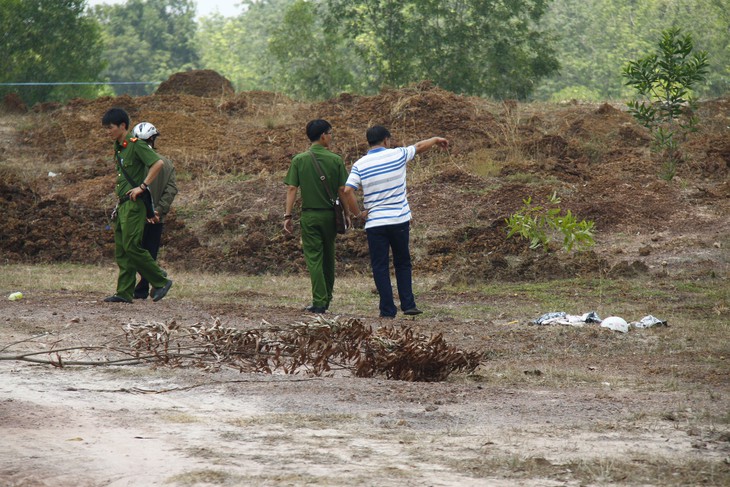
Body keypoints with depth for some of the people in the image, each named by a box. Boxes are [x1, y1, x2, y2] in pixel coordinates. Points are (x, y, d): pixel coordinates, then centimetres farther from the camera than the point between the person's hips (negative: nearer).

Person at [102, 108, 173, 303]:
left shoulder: (136, 145, -12)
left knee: (131, 246, -13)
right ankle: (124, 293, 6)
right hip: (123, 204, 10)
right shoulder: (119, 148, 17)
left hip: (134, 204, -10)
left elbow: (158, 163, -22)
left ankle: (161, 281, -3)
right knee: (121, 250, 6)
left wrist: (142, 187, -21)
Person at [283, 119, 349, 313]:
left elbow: (291, 189, -6)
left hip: (309, 216, -1)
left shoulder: (299, 160, -3)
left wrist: (288, 215, -3)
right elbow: (342, 190, -4)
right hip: (330, 214, 1)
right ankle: (327, 299, 28)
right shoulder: (335, 160, -4)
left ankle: (319, 302, -7)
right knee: (328, 257, 17)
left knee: (314, 259, 0)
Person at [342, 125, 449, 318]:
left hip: (374, 223, -1)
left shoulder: (359, 165, -3)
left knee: (380, 267, 4)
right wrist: (436, 140, 38)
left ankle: (388, 309, 1)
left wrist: (357, 213, -2)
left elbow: (347, 191, -15)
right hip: (400, 220, 1)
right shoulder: (397, 155, -1)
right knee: (403, 264, 15)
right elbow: (419, 146, 19)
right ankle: (408, 304, 12)